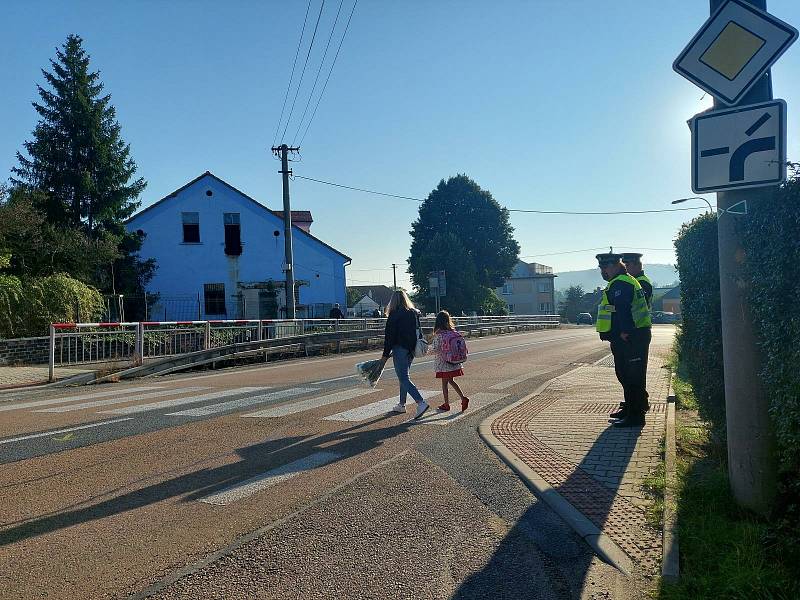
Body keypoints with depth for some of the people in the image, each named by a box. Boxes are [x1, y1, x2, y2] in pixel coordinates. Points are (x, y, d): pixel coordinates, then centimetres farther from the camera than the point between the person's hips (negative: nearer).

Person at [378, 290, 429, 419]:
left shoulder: (394, 315, -11)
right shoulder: (414, 313, 9)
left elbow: (389, 336, -12)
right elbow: (417, 332, 13)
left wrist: (386, 354, -7)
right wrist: (413, 348, 17)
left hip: (400, 349, -8)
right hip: (411, 349, 8)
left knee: (403, 378, -6)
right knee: (403, 376, 18)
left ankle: (421, 402, -18)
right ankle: (401, 405, 26)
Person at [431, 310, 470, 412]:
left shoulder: (439, 335, -16)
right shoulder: (454, 333, -1)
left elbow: (435, 349, -16)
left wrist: (430, 348, 4)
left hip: (443, 363, -5)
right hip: (454, 362, 5)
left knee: (444, 383, 8)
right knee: (451, 381, 19)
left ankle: (446, 404, 16)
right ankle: (463, 398, 8)